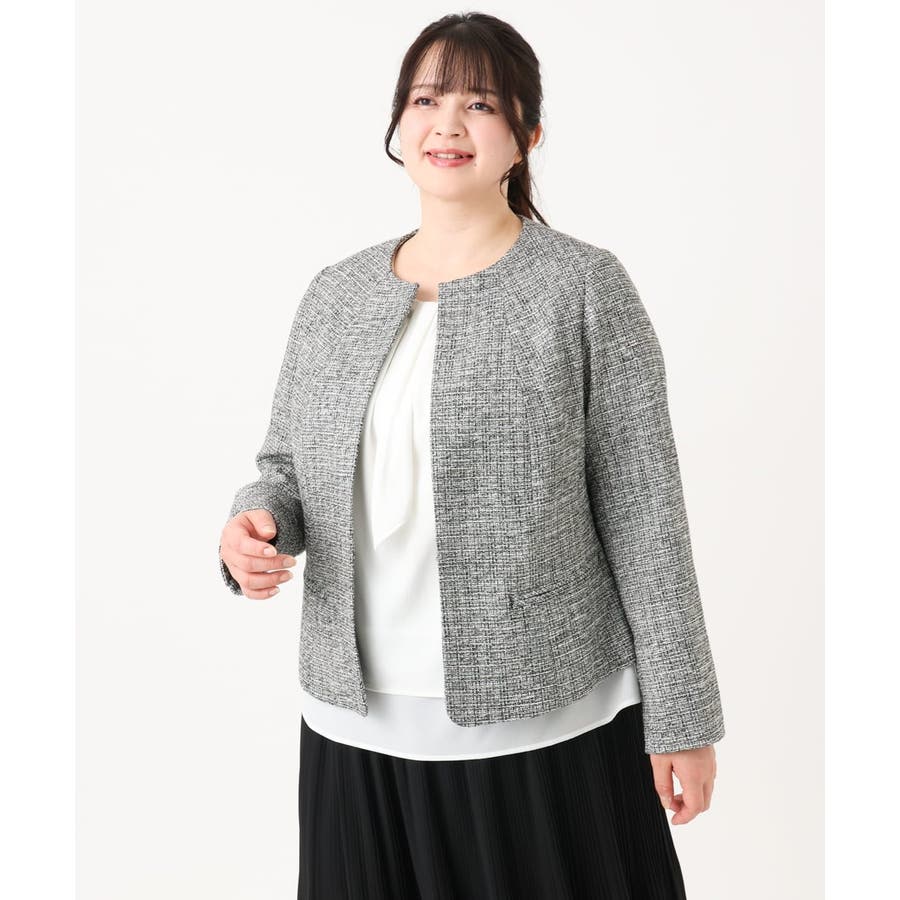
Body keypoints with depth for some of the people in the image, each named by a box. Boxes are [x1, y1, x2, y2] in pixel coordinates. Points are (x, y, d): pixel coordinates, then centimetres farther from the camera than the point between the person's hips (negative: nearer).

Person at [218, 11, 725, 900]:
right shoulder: (335, 294, 7)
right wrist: (256, 525, -9)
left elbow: (643, 512, -7)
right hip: (357, 723, 4)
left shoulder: (584, 286, -6)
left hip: (543, 722, -3)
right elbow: (287, 468, 14)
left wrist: (681, 717, -6)